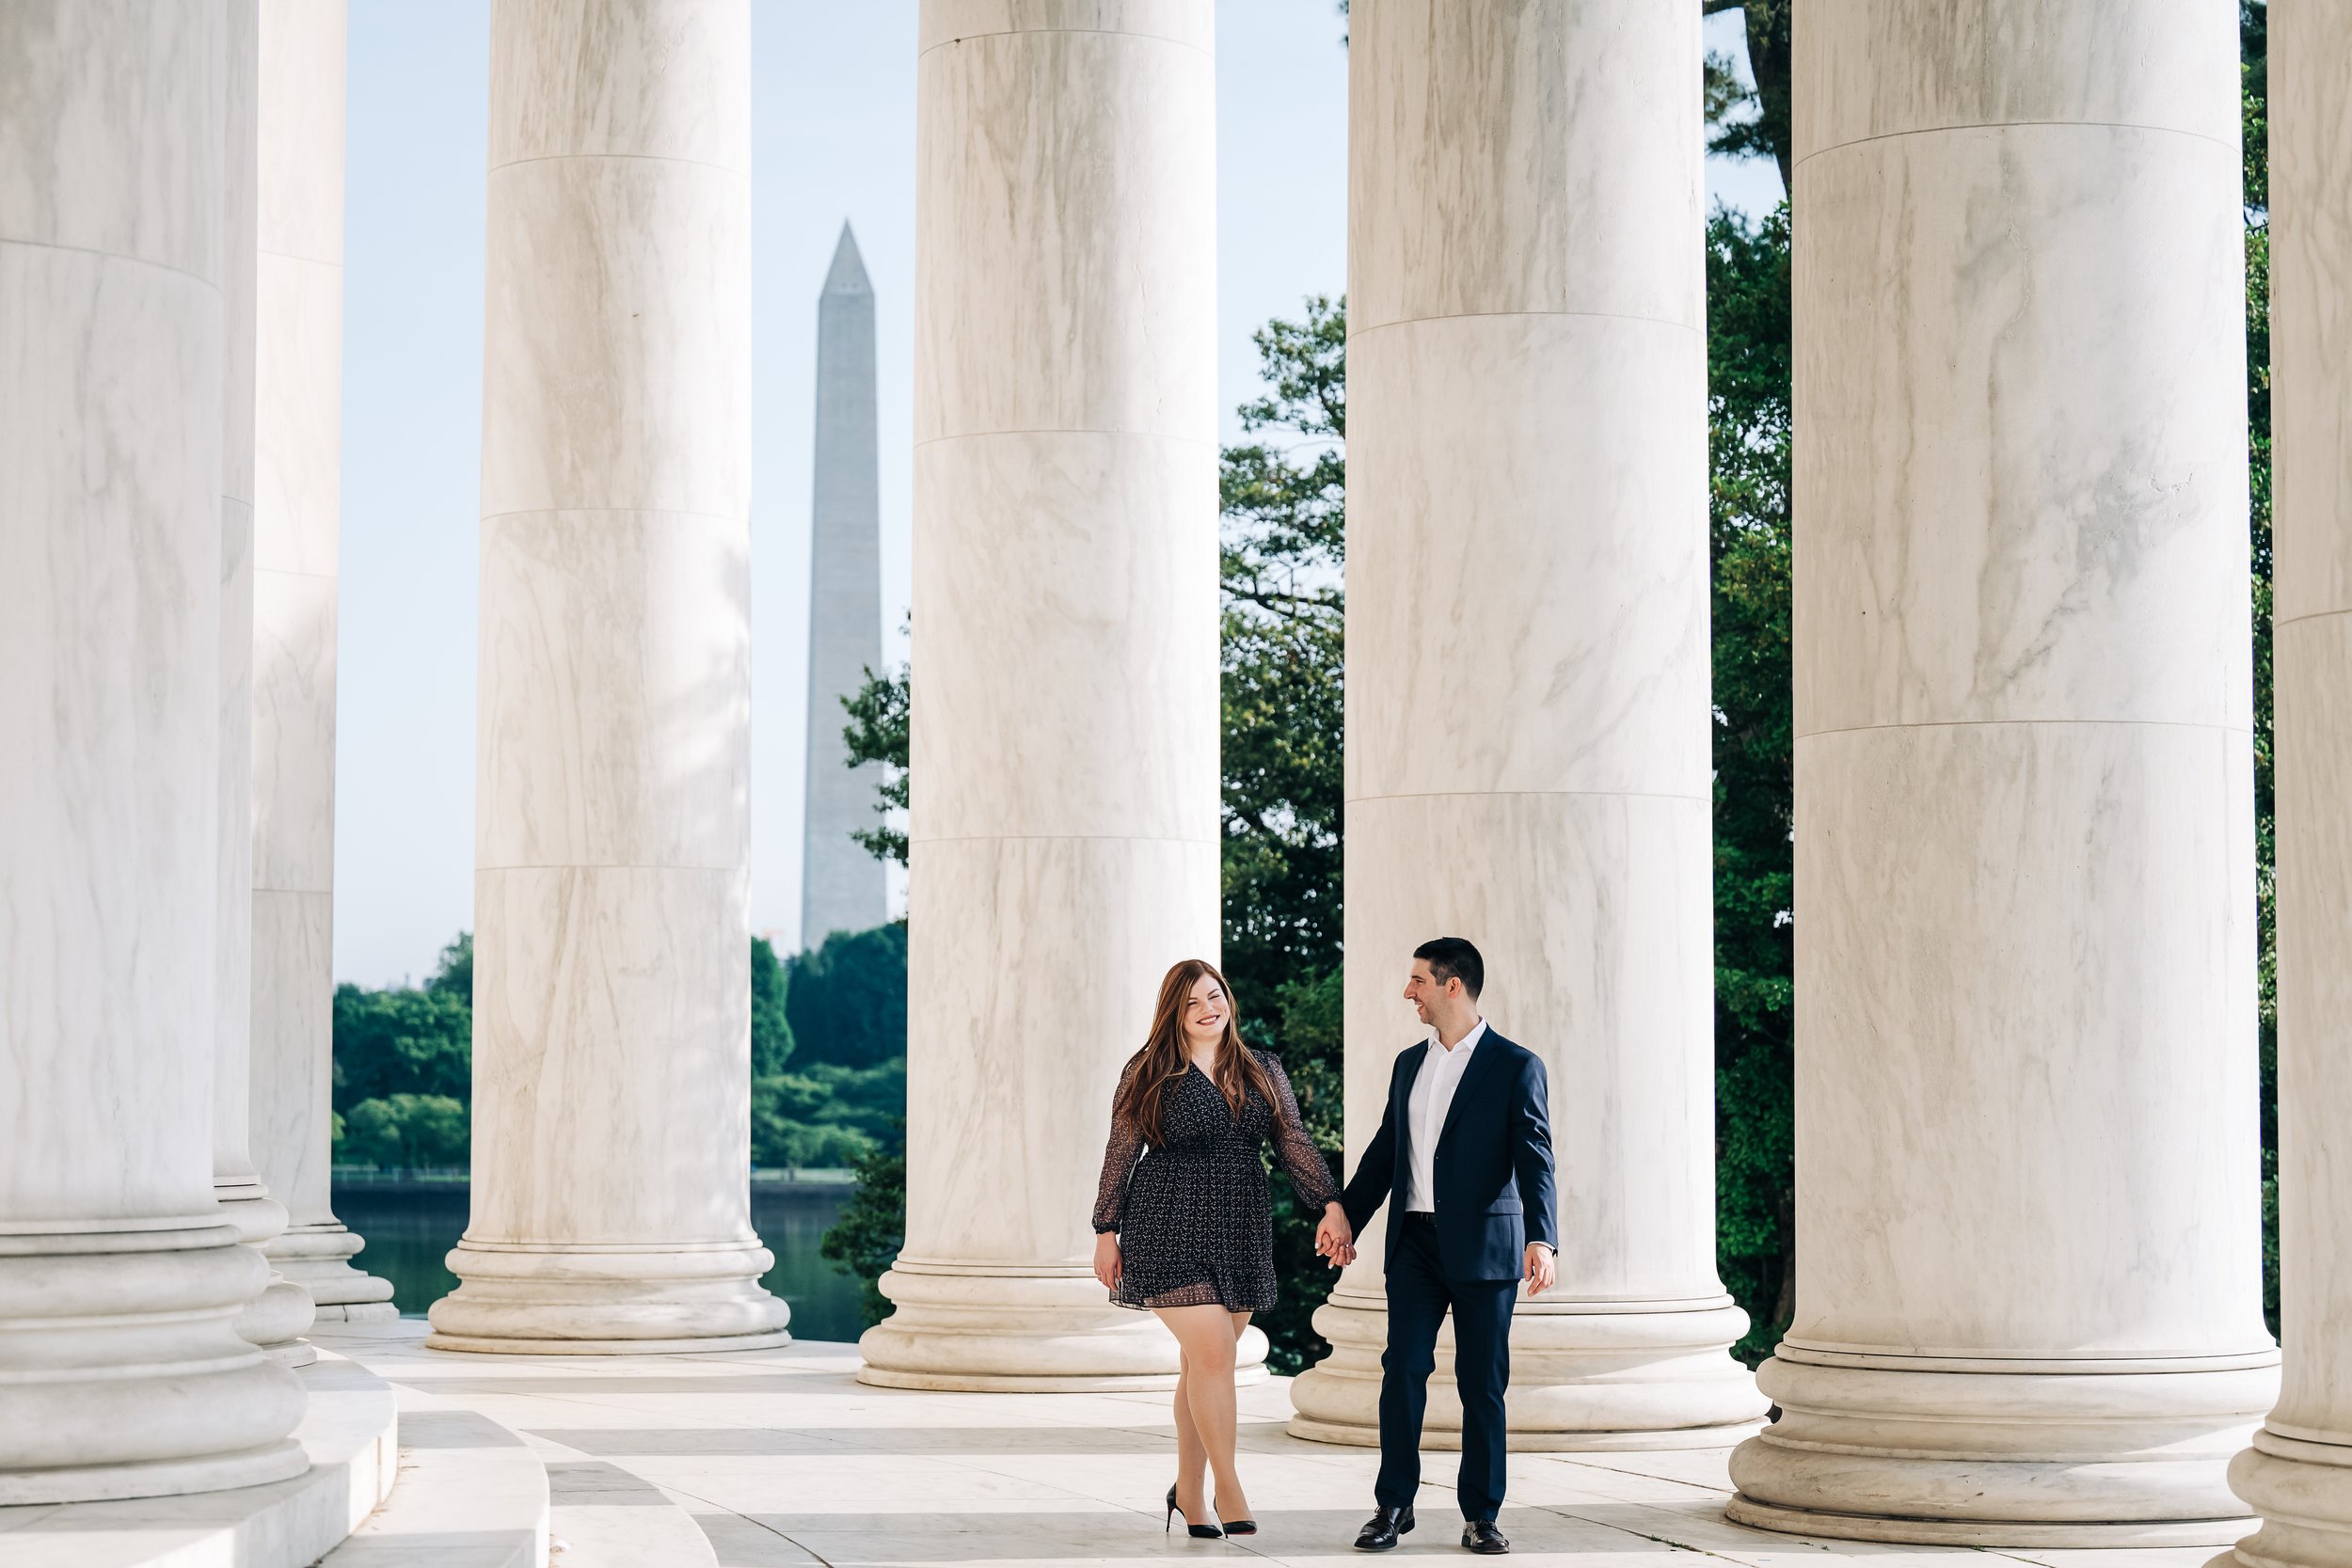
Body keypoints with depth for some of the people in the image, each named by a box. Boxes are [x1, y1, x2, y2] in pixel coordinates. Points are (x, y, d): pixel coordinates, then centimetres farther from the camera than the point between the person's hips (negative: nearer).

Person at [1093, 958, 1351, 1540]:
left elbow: (1293, 1142, 4)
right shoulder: (1149, 1073, 2)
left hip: (1241, 1231, 4)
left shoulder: (1263, 1071, 12)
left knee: (1204, 1363, 8)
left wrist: (1331, 1204, -9)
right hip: (1170, 1227, -4)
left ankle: (1188, 1490, 20)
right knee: (1212, 1353, -14)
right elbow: (1120, 1155, 4)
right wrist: (1106, 1231, 1)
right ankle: (1229, 1490, -7)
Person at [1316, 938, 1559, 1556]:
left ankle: (1481, 1515, 10)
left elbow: (1535, 1161, -10)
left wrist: (1541, 1240, -22)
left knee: (1482, 1382, 2)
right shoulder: (1409, 1064, 14)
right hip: (1415, 1242, 4)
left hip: (1484, 1245, -4)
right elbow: (1386, 1148, 21)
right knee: (1402, 1368, -1)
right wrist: (1346, 1213, 16)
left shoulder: (1516, 1066, -4)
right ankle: (1394, 1504, 7)